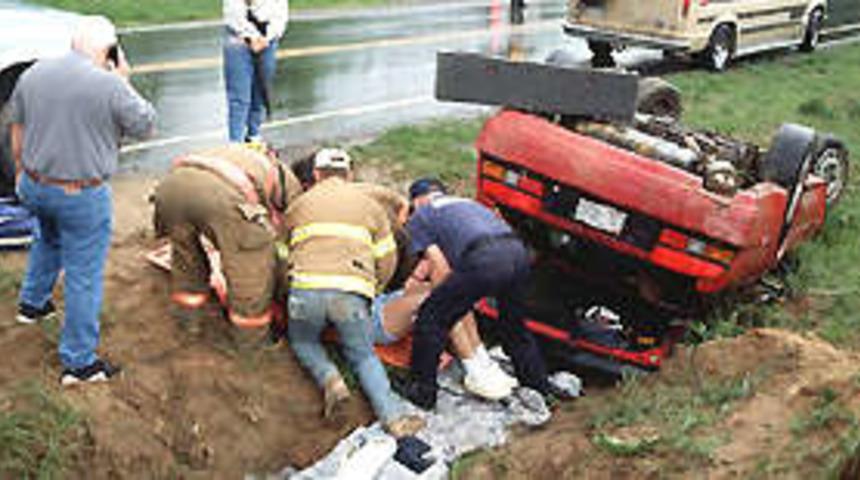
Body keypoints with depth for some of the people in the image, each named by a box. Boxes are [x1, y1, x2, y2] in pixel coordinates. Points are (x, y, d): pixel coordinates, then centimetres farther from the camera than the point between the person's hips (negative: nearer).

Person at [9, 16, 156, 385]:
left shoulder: (32, 75, 1)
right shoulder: (110, 86, -19)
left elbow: (17, 131, 12)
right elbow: (145, 126, -6)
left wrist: (21, 172, 26)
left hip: (35, 186, 6)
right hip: (82, 195, -6)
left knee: (49, 239, 36)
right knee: (84, 275, 5)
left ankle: (32, 303, 50)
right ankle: (78, 362, 14)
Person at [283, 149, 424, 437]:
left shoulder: (299, 205, 23)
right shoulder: (371, 206, 23)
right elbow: (387, 261, 20)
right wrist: (371, 290, 36)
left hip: (307, 288, 0)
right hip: (351, 293, 1)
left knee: (302, 342, 27)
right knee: (363, 356, 18)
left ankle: (329, 378, -1)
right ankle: (393, 416, -3)